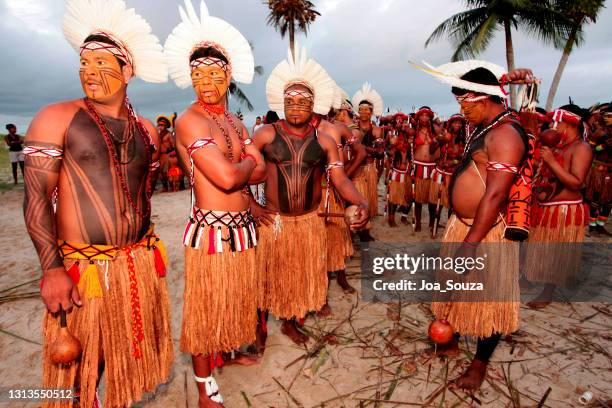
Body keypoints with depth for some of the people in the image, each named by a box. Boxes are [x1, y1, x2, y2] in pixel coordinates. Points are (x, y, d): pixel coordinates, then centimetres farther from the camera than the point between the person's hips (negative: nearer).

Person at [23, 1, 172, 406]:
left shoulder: (147, 130, 7)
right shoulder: (56, 118, -6)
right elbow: (36, 197, -11)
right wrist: (52, 268, -17)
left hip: (141, 262, 4)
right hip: (84, 266, -4)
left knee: (130, 349, 19)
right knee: (82, 362, 11)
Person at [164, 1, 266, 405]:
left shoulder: (236, 122, 13)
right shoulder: (190, 120, -13)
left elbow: (262, 170, 9)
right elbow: (227, 177, -23)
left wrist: (235, 169, -9)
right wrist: (246, 162, -3)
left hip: (243, 227, 8)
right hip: (210, 231, -8)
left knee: (236, 296, 22)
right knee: (205, 307, 7)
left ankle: (230, 349, 48)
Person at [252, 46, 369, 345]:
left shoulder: (324, 141, -1)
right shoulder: (266, 134, -7)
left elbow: (340, 178, -7)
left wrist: (361, 203, -24)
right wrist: (252, 206, -11)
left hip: (310, 222, 3)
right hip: (273, 220, -2)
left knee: (301, 275, 16)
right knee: (269, 275, 11)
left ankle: (290, 322, 39)